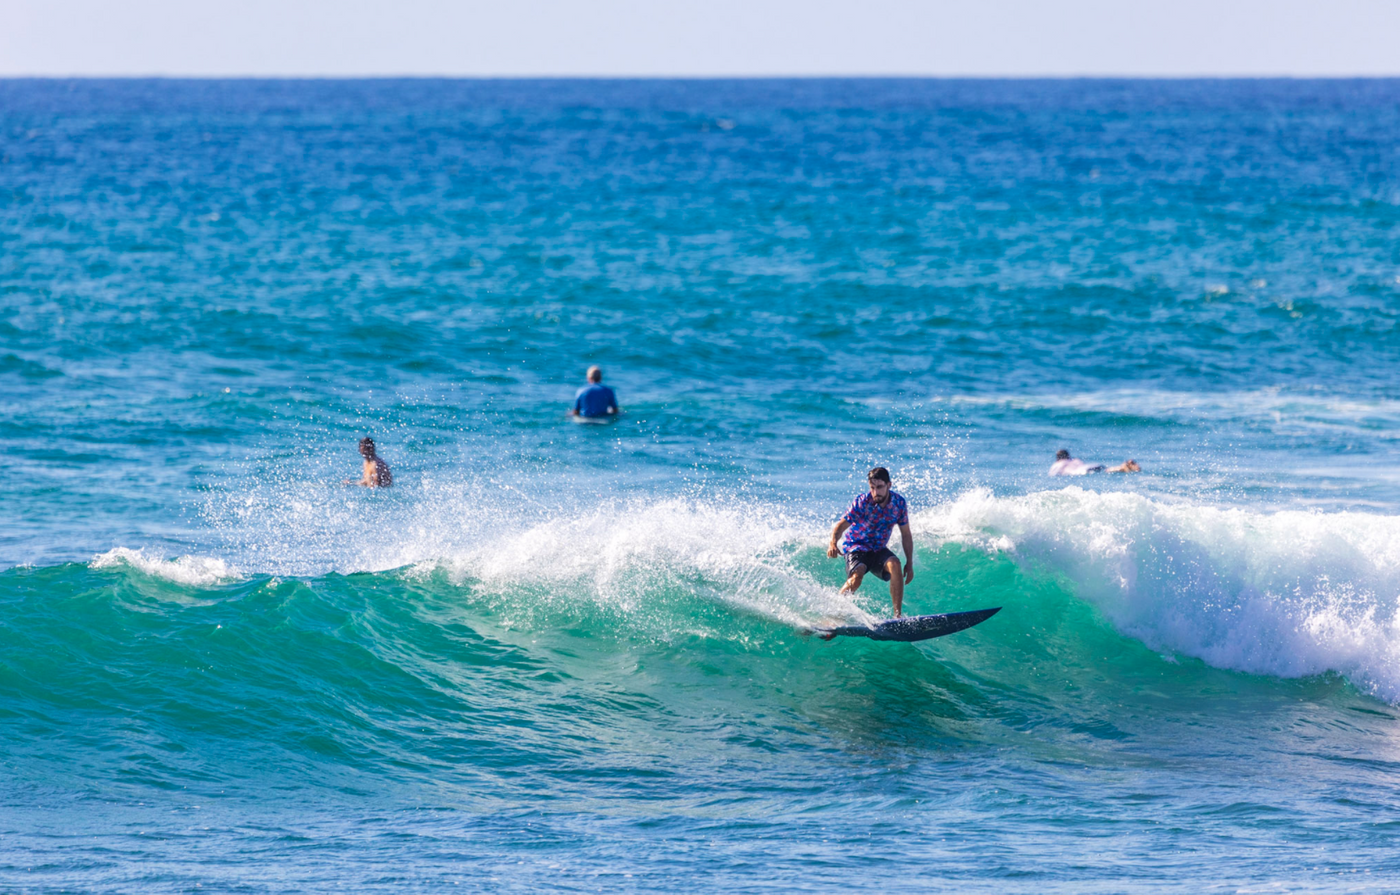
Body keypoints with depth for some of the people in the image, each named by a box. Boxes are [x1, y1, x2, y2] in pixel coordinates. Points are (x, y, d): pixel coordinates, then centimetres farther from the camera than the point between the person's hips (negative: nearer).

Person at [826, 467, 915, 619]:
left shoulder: (899, 503, -8)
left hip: (879, 550, 3)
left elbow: (906, 534, 4)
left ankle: (898, 615, -26)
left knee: (894, 565, -29)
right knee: (856, 578, -31)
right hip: (857, 547, -3)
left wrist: (909, 563, 2)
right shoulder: (861, 503, -18)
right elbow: (840, 527, -17)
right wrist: (833, 543, -38)